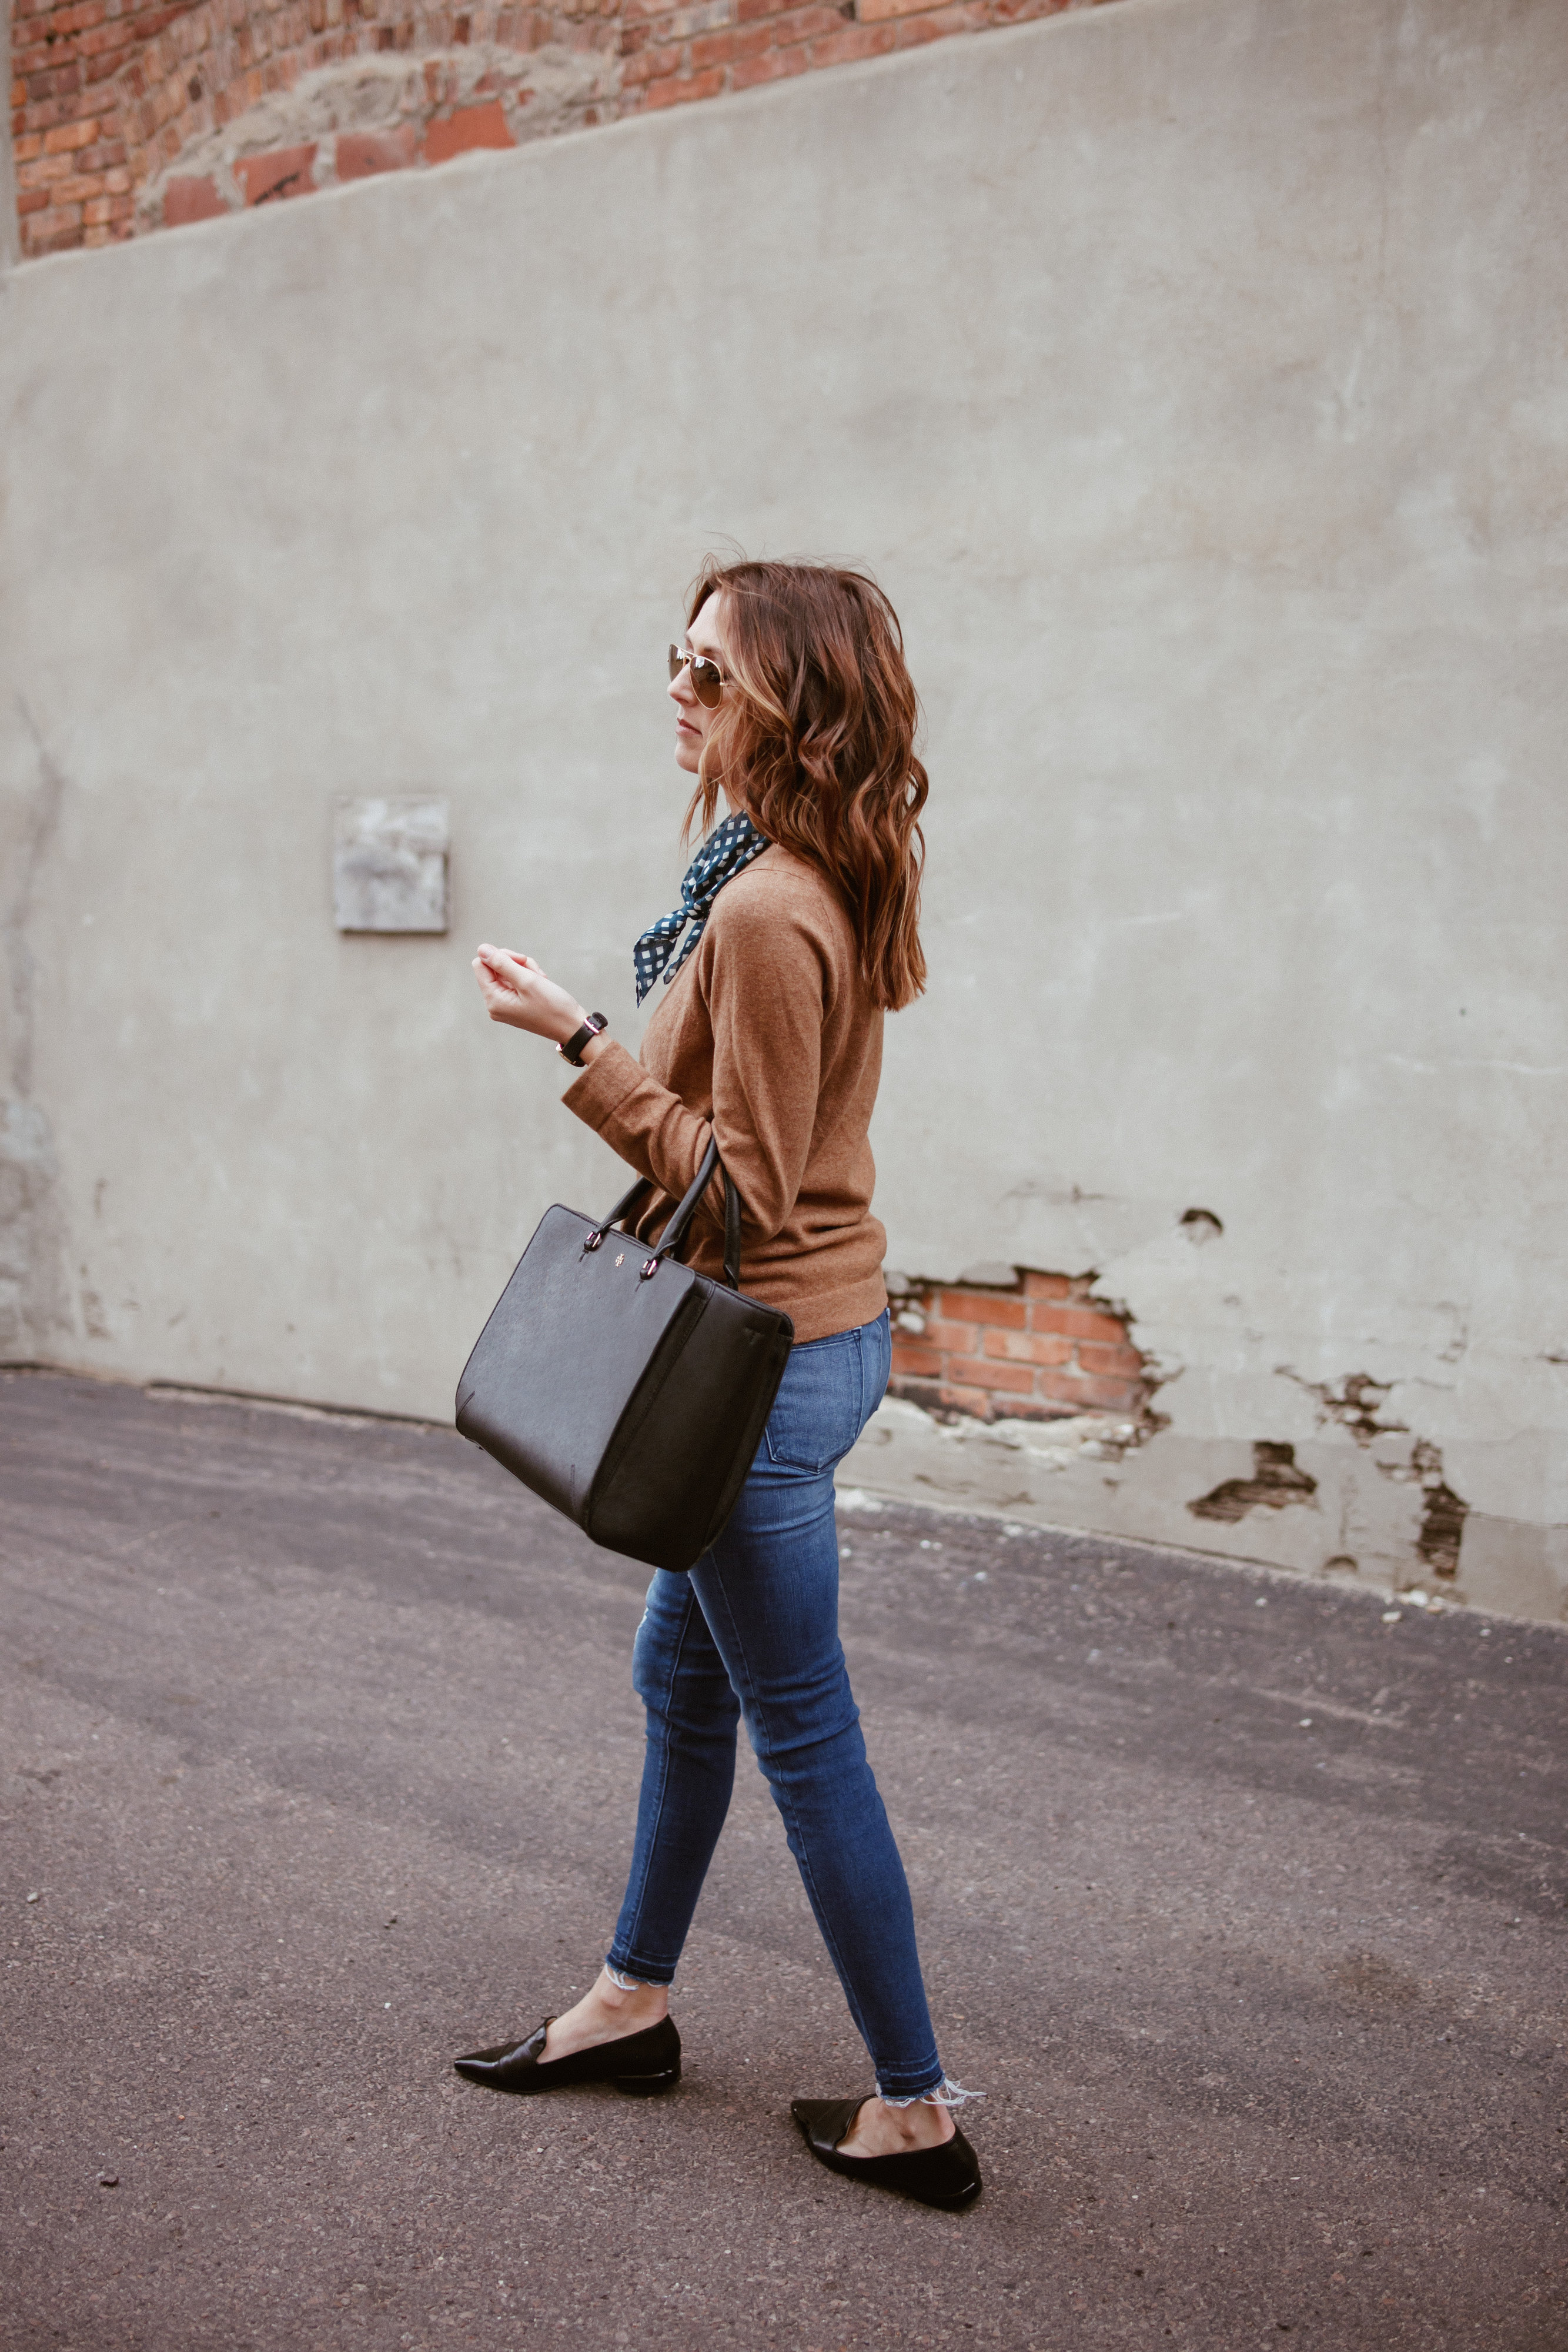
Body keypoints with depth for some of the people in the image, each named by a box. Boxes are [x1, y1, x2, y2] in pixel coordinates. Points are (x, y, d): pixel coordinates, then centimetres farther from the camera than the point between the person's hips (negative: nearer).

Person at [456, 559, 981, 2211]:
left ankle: (915, 2111, 18)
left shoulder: (765, 913, -23)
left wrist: (582, 1047, -22)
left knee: (804, 1735, 2)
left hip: (773, 1353, -10)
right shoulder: (825, 885, 7)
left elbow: (745, 1186, -23)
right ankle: (634, 2004, 39)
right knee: (682, 1673, 21)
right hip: (808, 1332, 10)